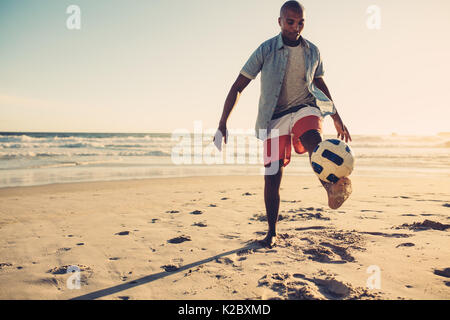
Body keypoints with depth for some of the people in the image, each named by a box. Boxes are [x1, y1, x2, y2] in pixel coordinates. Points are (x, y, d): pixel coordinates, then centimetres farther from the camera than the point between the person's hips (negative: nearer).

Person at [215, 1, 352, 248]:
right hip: (275, 117, -2)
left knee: (314, 139, -35)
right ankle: (272, 232, 10)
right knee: (272, 177, -5)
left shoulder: (312, 52, 5)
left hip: (305, 108, 2)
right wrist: (223, 123, -13)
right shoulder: (266, 50, -5)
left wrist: (337, 120, 21)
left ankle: (332, 188, -55)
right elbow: (238, 86, -5)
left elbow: (320, 84, 21)